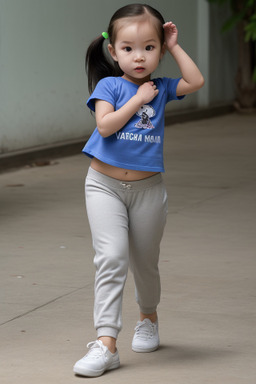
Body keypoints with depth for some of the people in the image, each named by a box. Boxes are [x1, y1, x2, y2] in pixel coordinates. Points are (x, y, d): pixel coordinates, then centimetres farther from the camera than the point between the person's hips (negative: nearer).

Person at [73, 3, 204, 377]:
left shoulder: (161, 88, 4)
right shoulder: (109, 85, -5)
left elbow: (196, 81, -10)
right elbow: (105, 125, -19)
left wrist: (175, 47, -4)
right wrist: (138, 99, -17)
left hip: (147, 188, 3)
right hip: (105, 184, -3)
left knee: (145, 262, 16)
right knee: (111, 258, -16)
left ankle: (148, 317, 44)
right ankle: (106, 343, -18)